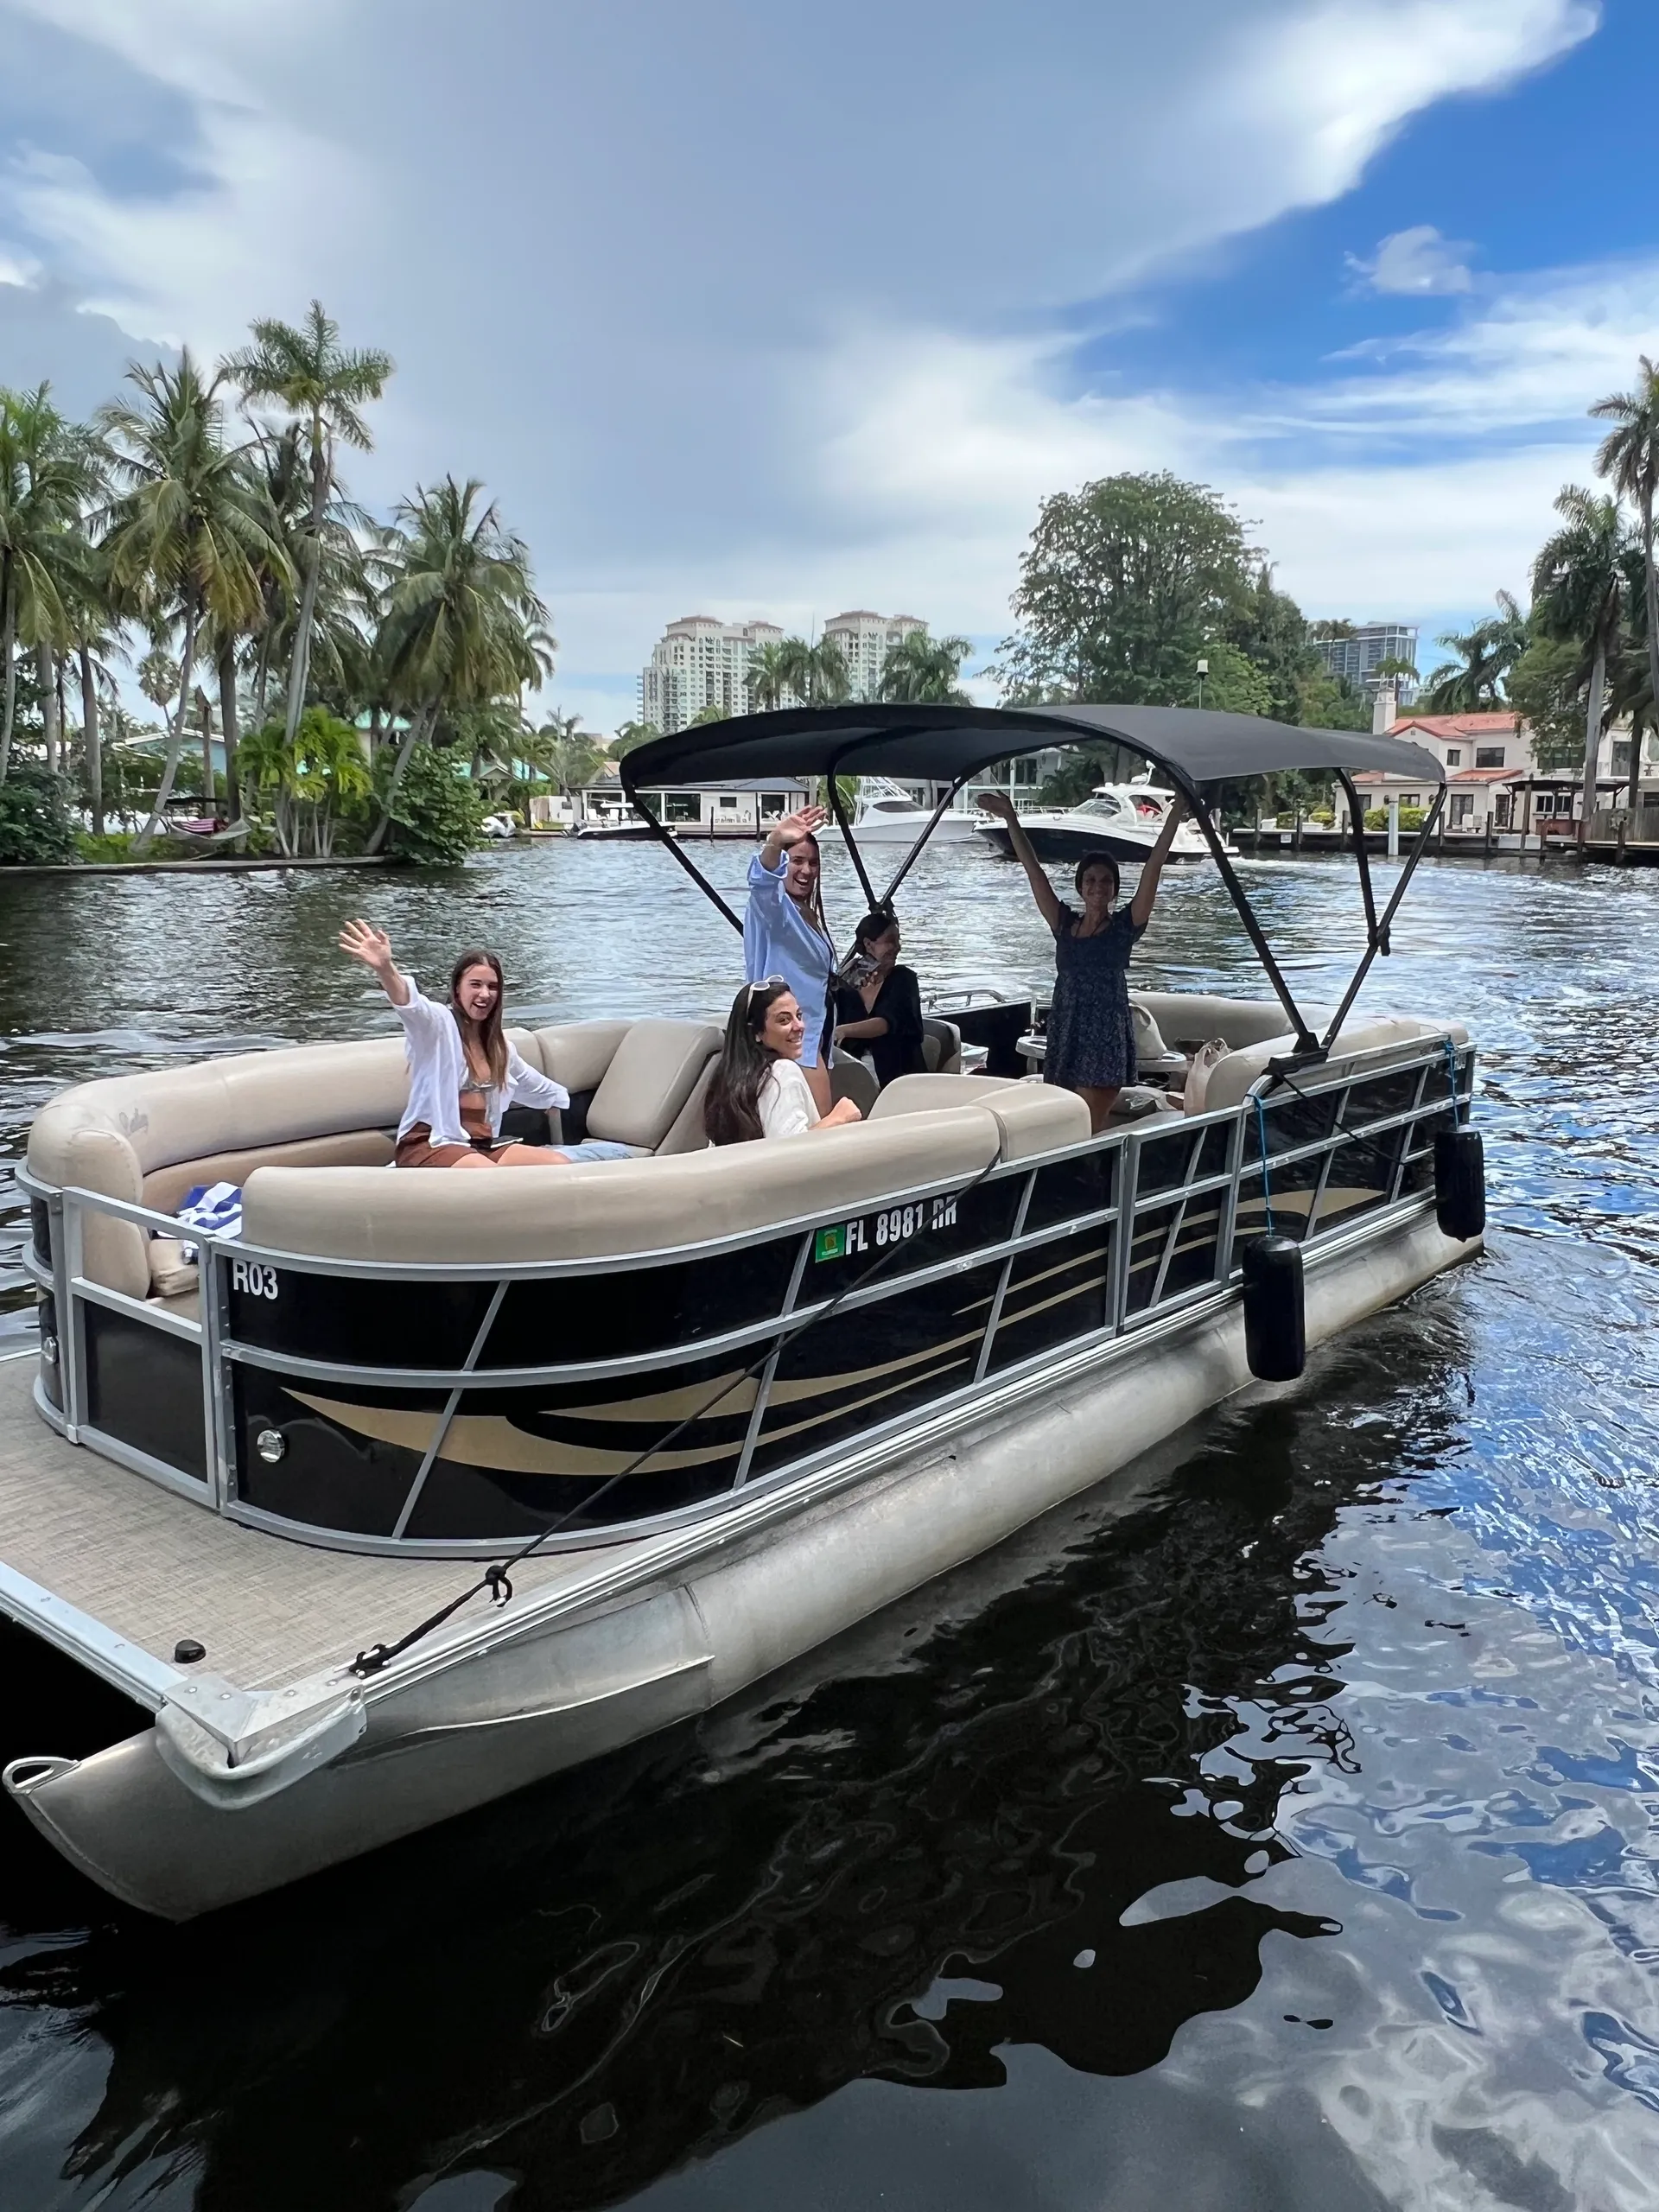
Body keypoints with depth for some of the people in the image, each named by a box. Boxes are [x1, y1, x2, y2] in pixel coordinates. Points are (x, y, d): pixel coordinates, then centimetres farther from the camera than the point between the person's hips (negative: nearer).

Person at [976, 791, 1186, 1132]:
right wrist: (1011, 819, 9)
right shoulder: (1064, 924, 9)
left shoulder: (1125, 926, 0)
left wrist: (1175, 814, -14)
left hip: (1105, 1039, -4)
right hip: (1064, 1036, 4)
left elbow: (1153, 866, -7)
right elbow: (1033, 869, 9)